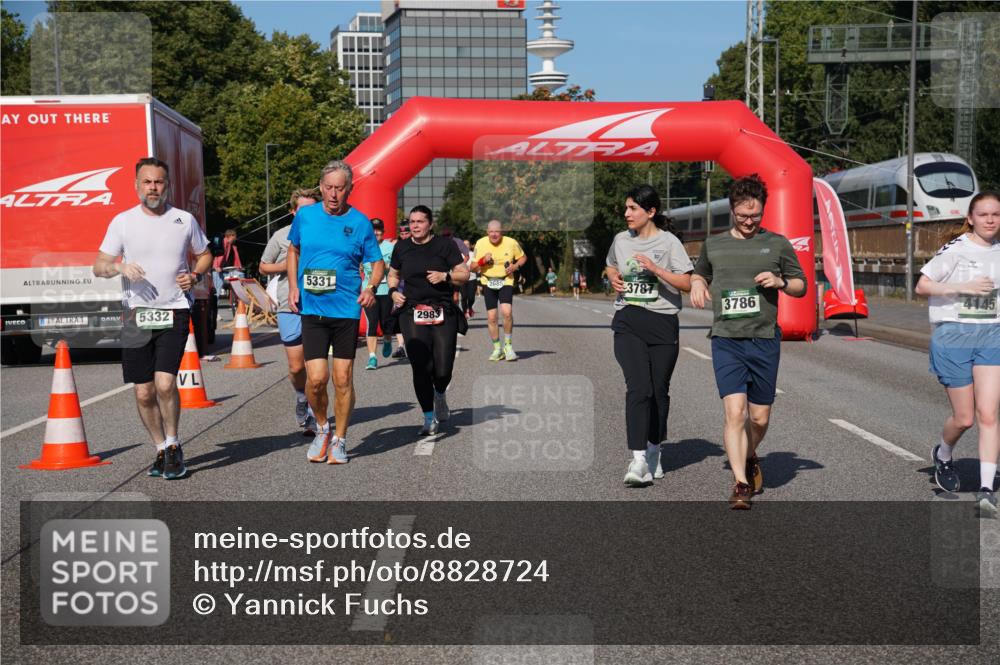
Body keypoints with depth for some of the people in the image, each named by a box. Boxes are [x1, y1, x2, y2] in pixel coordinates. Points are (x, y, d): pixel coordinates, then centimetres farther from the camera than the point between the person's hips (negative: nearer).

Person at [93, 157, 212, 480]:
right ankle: (163, 451, 22)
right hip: (136, 315, 2)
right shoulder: (122, 221, 4)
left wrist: (195, 275, -3)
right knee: (144, 393, 4)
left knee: (165, 383, -17)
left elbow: (205, 255, 18)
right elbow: (98, 266, 5)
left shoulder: (184, 220, 5)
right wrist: (120, 266, -17)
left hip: (173, 312, -2)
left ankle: (173, 445, 4)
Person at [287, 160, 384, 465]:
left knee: (343, 379, 3)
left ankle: (339, 440, 20)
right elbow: (293, 250, 19)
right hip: (312, 309, 1)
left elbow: (377, 262, 8)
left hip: (347, 310, 0)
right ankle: (322, 428, 20)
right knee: (316, 378, -8)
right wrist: (293, 286, 6)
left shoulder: (360, 222, -1)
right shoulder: (305, 216, 2)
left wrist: (371, 287, -12)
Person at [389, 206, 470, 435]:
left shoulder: (445, 245, 2)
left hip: (444, 314, -1)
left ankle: (440, 395, 32)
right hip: (412, 314, 1)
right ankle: (429, 418, 5)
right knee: (421, 368, -8)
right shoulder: (402, 247, 10)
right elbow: (393, 274, 26)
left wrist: (445, 275, -14)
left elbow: (464, 274, 3)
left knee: (443, 369, -4)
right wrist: (393, 291, 7)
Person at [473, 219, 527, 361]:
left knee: (507, 312, -21)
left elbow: (523, 257, 9)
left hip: (506, 282, -2)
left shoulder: (511, 243, -8)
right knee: (491, 317, -1)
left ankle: (508, 346, -3)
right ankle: (497, 349, 16)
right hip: (488, 282, 2)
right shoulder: (480, 244, -5)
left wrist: (516, 266, -11)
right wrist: (483, 260, -18)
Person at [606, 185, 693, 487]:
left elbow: (687, 283, -7)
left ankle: (654, 452, 27)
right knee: (638, 388, -14)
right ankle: (638, 461, -18)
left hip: (662, 323, -1)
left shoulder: (668, 242, -3)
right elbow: (611, 266, 30)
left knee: (659, 391, 7)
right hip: (628, 323, 2)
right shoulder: (621, 240, 10)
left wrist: (656, 269, -19)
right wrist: (613, 278, 7)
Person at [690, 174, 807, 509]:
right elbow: (698, 273, 30)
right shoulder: (713, 244, 11)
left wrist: (780, 282, -8)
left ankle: (750, 458, 39)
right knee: (734, 412, -14)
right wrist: (697, 284, 6)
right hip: (725, 340, 0)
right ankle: (741, 484, -11)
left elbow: (801, 286, 14)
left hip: (764, 340, 0)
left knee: (760, 417, 8)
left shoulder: (777, 244, 7)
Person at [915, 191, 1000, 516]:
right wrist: (964, 287, -18)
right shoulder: (956, 249, -7)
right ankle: (943, 455, 36)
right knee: (964, 418, 3)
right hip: (954, 335, -3)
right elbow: (922, 285, -10)